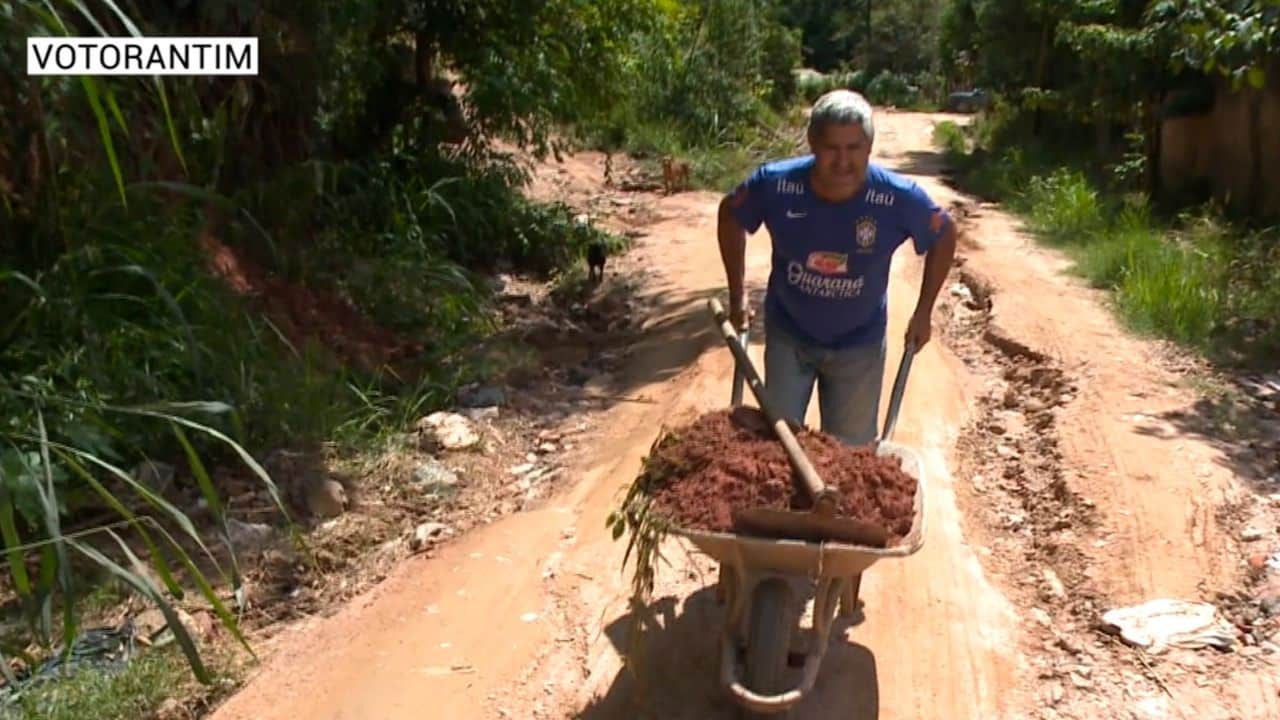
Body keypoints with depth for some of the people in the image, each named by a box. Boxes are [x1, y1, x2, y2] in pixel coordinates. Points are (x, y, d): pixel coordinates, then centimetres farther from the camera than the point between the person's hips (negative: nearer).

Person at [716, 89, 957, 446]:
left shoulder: (899, 198, -24)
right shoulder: (776, 183, -24)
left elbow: (945, 235, -4)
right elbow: (730, 215, -3)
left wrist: (923, 313, -2)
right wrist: (738, 297, -2)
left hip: (859, 345, 0)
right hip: (788, 336, 1)